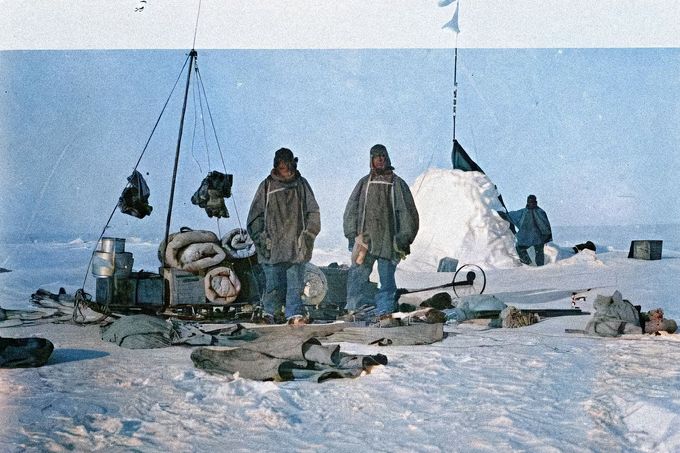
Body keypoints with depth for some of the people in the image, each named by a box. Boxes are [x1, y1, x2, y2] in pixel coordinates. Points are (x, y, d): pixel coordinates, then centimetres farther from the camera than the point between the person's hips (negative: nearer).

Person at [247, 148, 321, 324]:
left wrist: (309, 234, 1)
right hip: (273, 246, -1)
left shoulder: (301, 184, 10)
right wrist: (261, 239, -2)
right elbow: (255, 215, 7)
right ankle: (270, 313, 17)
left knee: (296, 283, -3)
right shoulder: (267, 186, 5)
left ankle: (295, 315, 0)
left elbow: (313, 212, 13)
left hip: (297, 246, 1)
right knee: (274, 284, 0)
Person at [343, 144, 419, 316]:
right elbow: (351, 210, 12)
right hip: (365, 237, 1)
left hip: (388, 240, -1)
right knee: (357, 274, -7)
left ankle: (385, 313, 5)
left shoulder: (397, 184, 8)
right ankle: (356, 310, -5)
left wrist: (404, 239, -1)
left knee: (387, 277, 0)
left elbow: (407, 212, 6)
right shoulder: (364, 183, 12)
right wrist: (352, 234, 3)